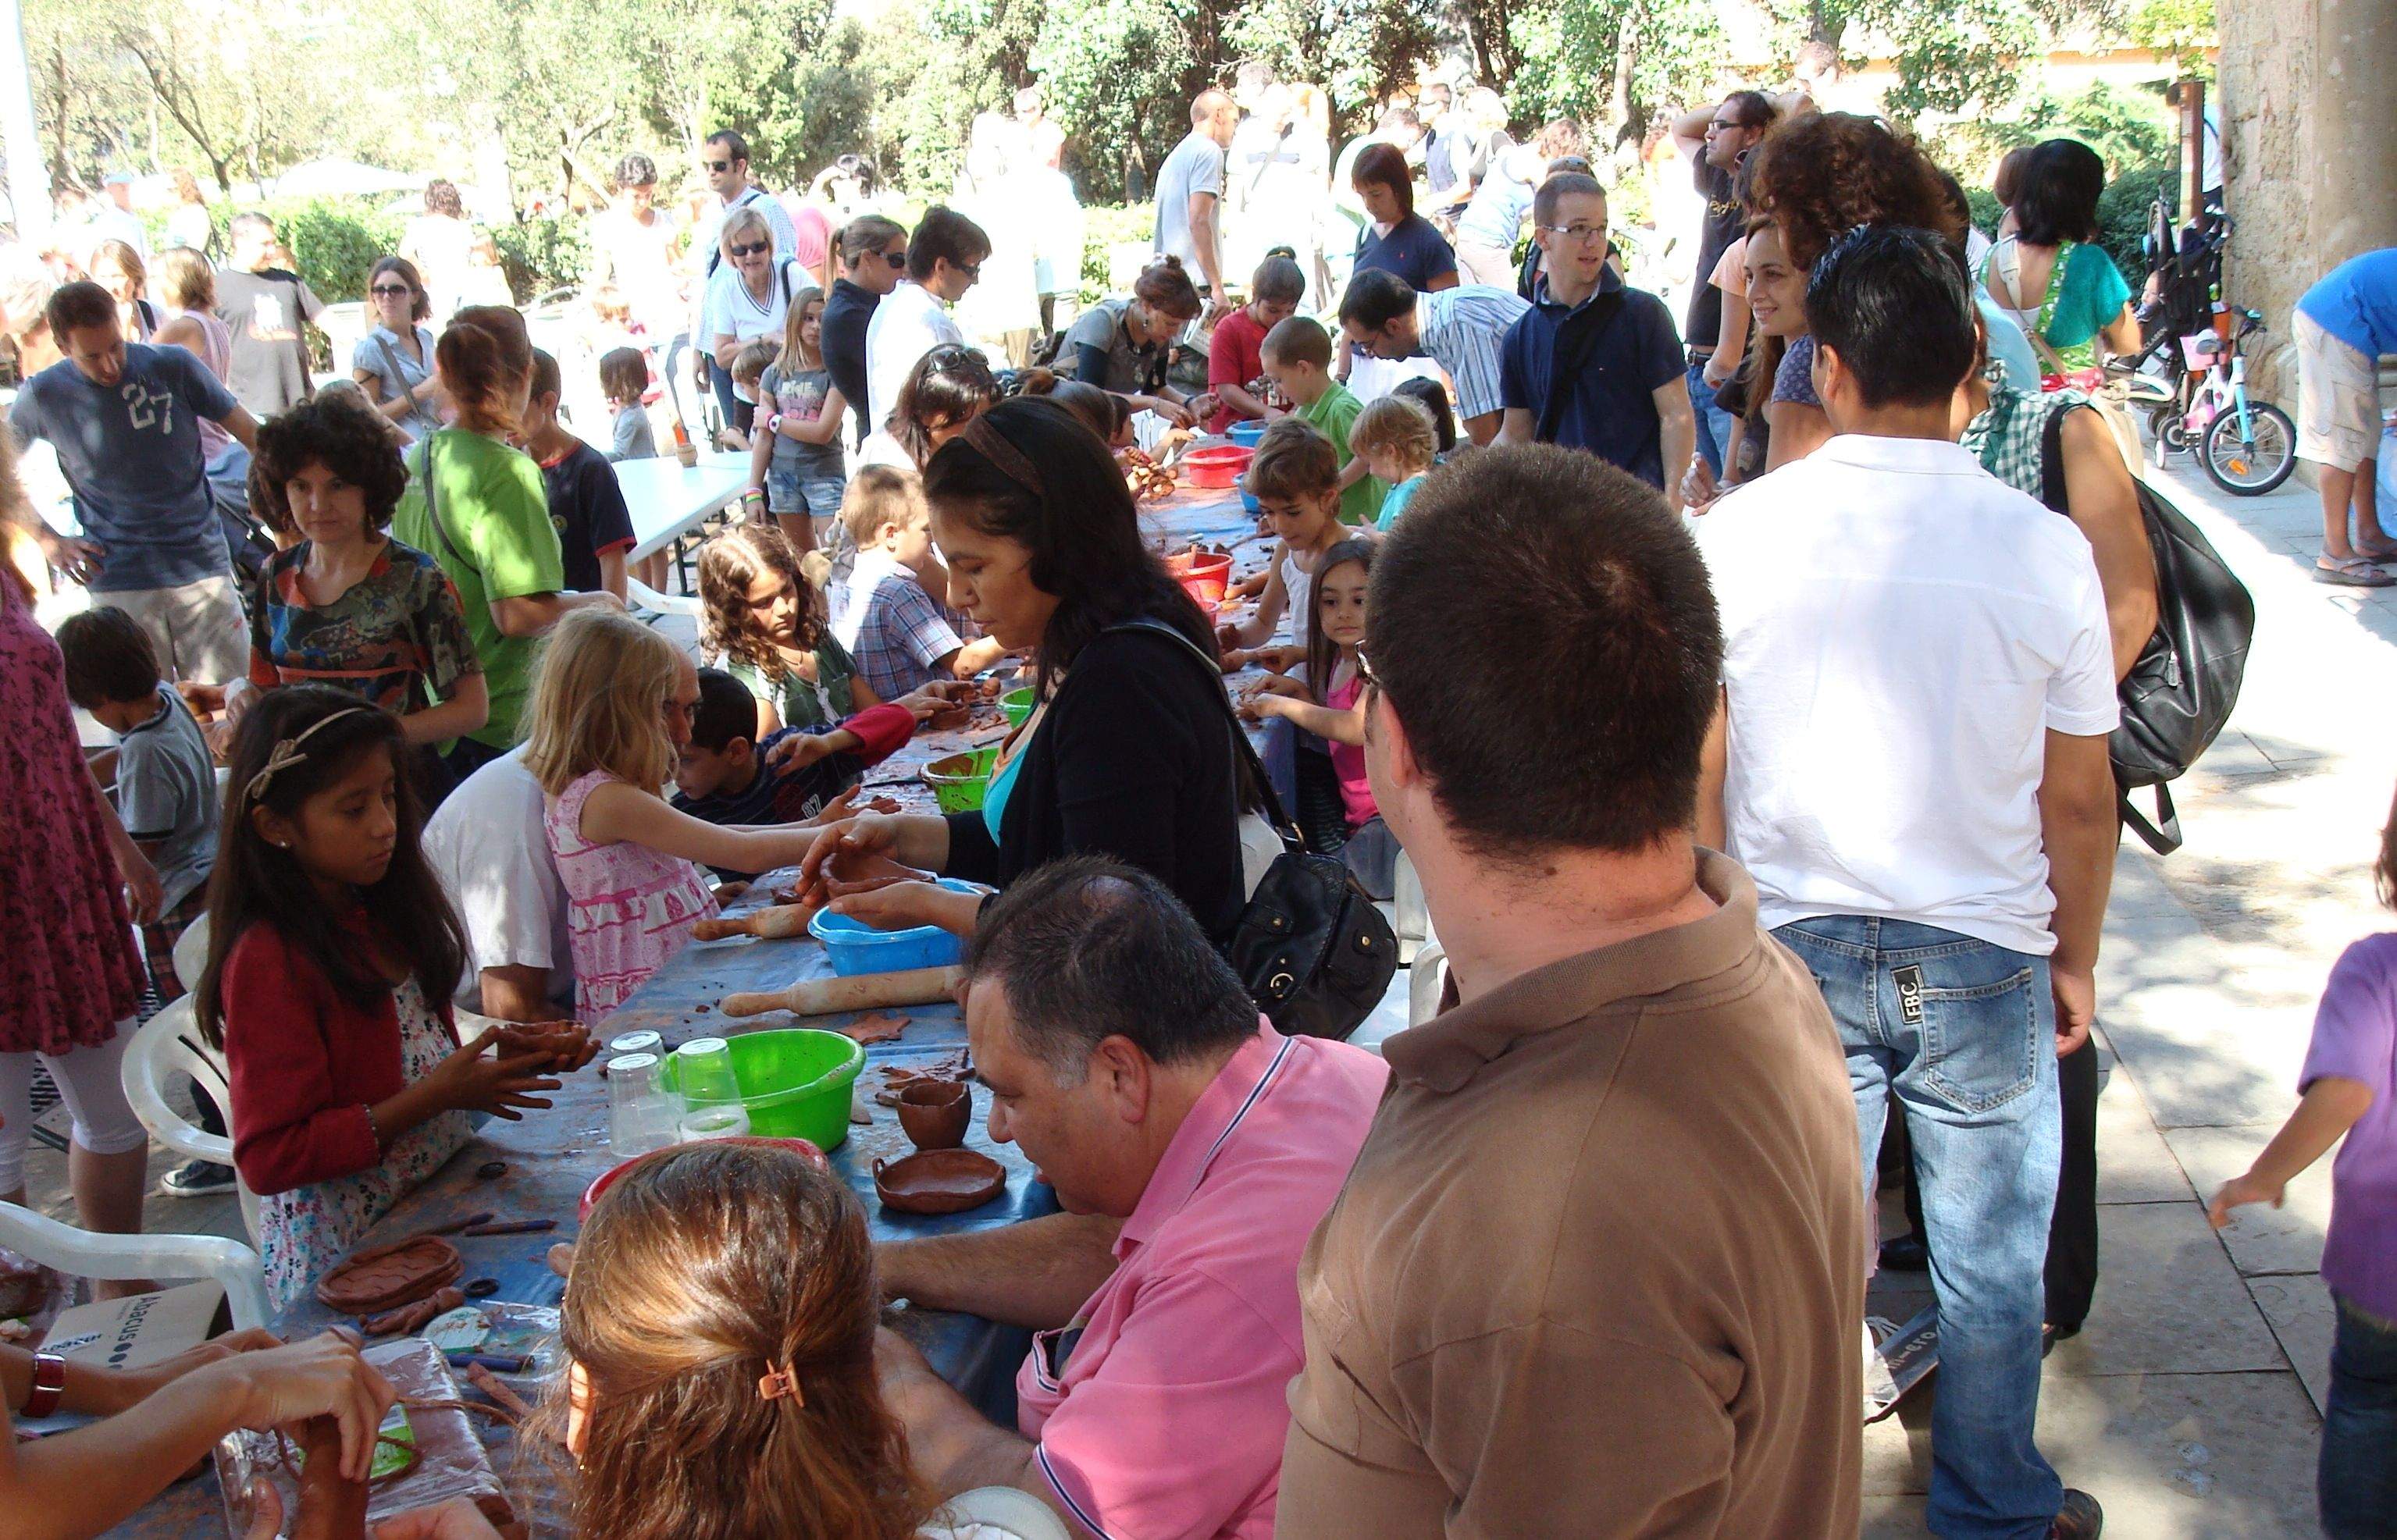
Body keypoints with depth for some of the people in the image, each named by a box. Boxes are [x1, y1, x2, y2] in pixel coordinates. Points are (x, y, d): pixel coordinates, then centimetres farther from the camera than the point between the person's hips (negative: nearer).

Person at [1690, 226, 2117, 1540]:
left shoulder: (1738, 532, -10)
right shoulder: (2041, 547, -9)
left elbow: (1695, 776, -4)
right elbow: (2077, 799, -1)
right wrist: (2076, 958, 14)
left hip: (1794, 949, 0)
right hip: (1984, 955, 0)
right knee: (1990, 1271, 16)